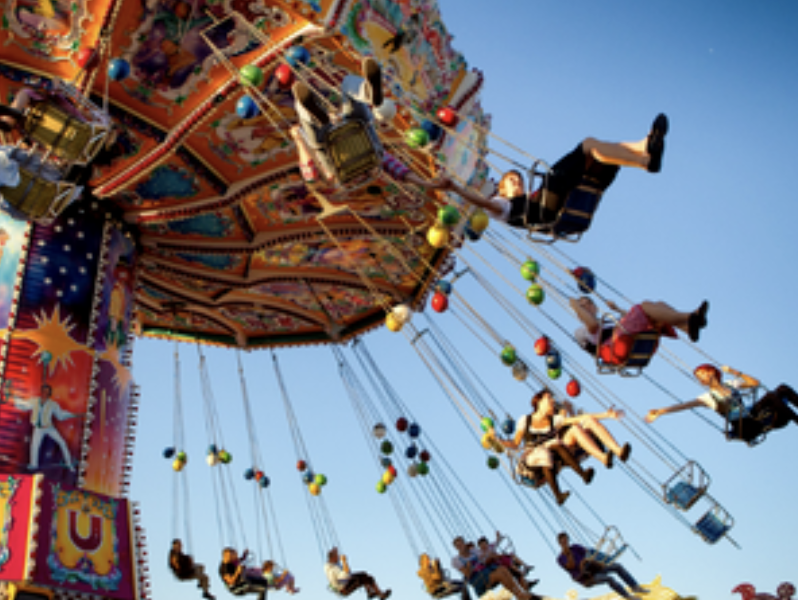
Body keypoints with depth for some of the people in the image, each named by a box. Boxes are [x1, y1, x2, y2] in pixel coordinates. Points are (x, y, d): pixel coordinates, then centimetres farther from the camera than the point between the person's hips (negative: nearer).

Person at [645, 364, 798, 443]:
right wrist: (661, 411, -23)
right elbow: (685, 405, -10)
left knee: (783, 389, -5)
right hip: (745, 428, -5)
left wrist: (735, 372, 9)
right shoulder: (708, 398, 4)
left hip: (755, 419, 5)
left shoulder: (730, 384, 18)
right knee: (771, 395, -26)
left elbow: (755, 383, 20)